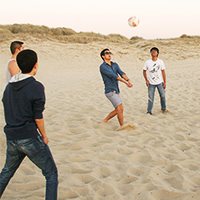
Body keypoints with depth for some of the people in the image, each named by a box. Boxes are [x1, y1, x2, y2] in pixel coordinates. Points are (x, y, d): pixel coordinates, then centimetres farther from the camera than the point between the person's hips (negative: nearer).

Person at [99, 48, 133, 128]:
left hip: (116, 91, 8)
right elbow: (113, 76, -20)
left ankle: (104, 121, 25)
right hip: (110, 91, -8)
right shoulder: (103, 67, -10)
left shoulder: (115, 65, 12)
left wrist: (128, 80, -24)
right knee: (120, 108, -11)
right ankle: (122, 126, 0)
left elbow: (121, 73, -5)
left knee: (117, 110, 12)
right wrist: (125, 82, -27)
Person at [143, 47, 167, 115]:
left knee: (162, 96, 10)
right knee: (151, 98, -1)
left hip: (160, 82, 2)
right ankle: (149, 111, 10)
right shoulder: (147, 62, -6)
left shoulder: (160, 62, -4)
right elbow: (144, 71, 3)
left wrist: (164, 82, 0)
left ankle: (163, 108, 29)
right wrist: (146, 80, -6)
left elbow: (163, 72, 1)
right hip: (151, 83, -1)